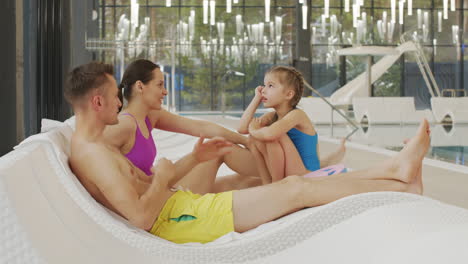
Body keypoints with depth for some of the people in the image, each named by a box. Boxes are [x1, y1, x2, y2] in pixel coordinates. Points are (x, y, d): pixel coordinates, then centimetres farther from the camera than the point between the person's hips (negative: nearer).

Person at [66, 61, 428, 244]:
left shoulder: (90, 145, 15)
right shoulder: (93, 152, -19)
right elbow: (141, 216, -27)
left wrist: (193, 159, 17)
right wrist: (164, 177, -10)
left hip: (181, 207, 11)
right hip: (177, 219, -11)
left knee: (290, 182, 6)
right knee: (296, 190, -10)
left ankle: (395, 168, 7)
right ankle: (403, 186, -1)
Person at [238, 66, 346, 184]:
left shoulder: (297, 114, -17)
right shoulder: (272, 116, 8)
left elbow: (270, 133, -36)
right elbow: (242, 128, -4)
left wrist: (254, 130, -14)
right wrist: (257, 99, -2)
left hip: (306, 175, -8)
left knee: (275, 136, -25)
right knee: (255, 140, -2)